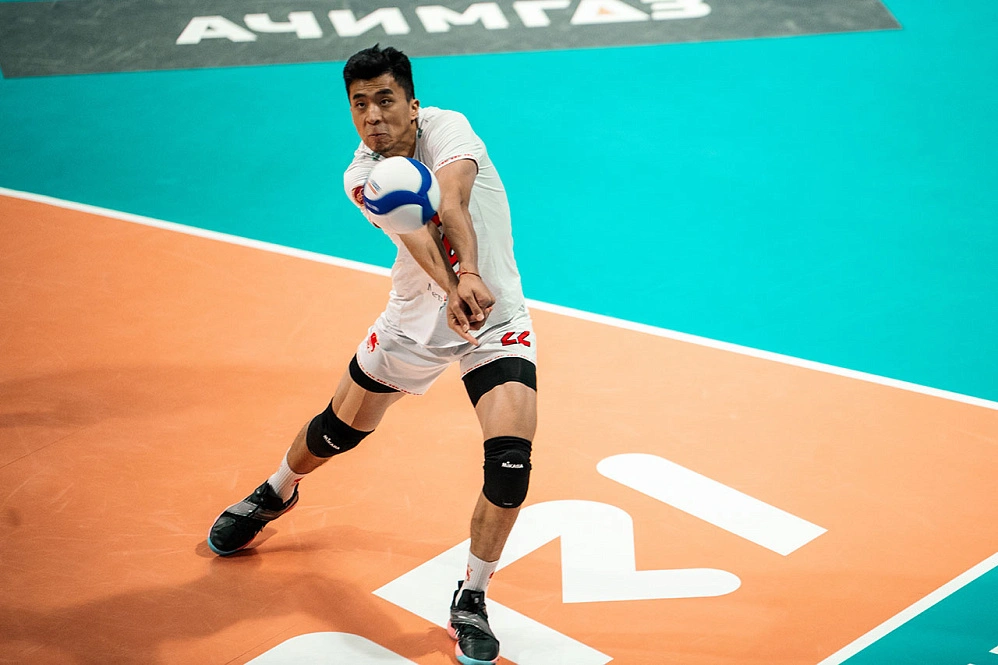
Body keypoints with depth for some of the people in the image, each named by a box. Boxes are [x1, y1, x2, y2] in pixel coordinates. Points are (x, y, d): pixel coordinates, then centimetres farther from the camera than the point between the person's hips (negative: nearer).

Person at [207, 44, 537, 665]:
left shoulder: (445, 127, -18)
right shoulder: (363, 175, -11)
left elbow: (452, 205, -40)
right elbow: (417, 235, -32)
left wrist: (470, 275, -58)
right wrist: (450, 290, -51)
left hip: (497, 322, -3)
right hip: (414, 322, 3)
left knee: (510, 463, -20)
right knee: (334, 433, 15)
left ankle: (472, 601, 1)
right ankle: (275, 493, 50)